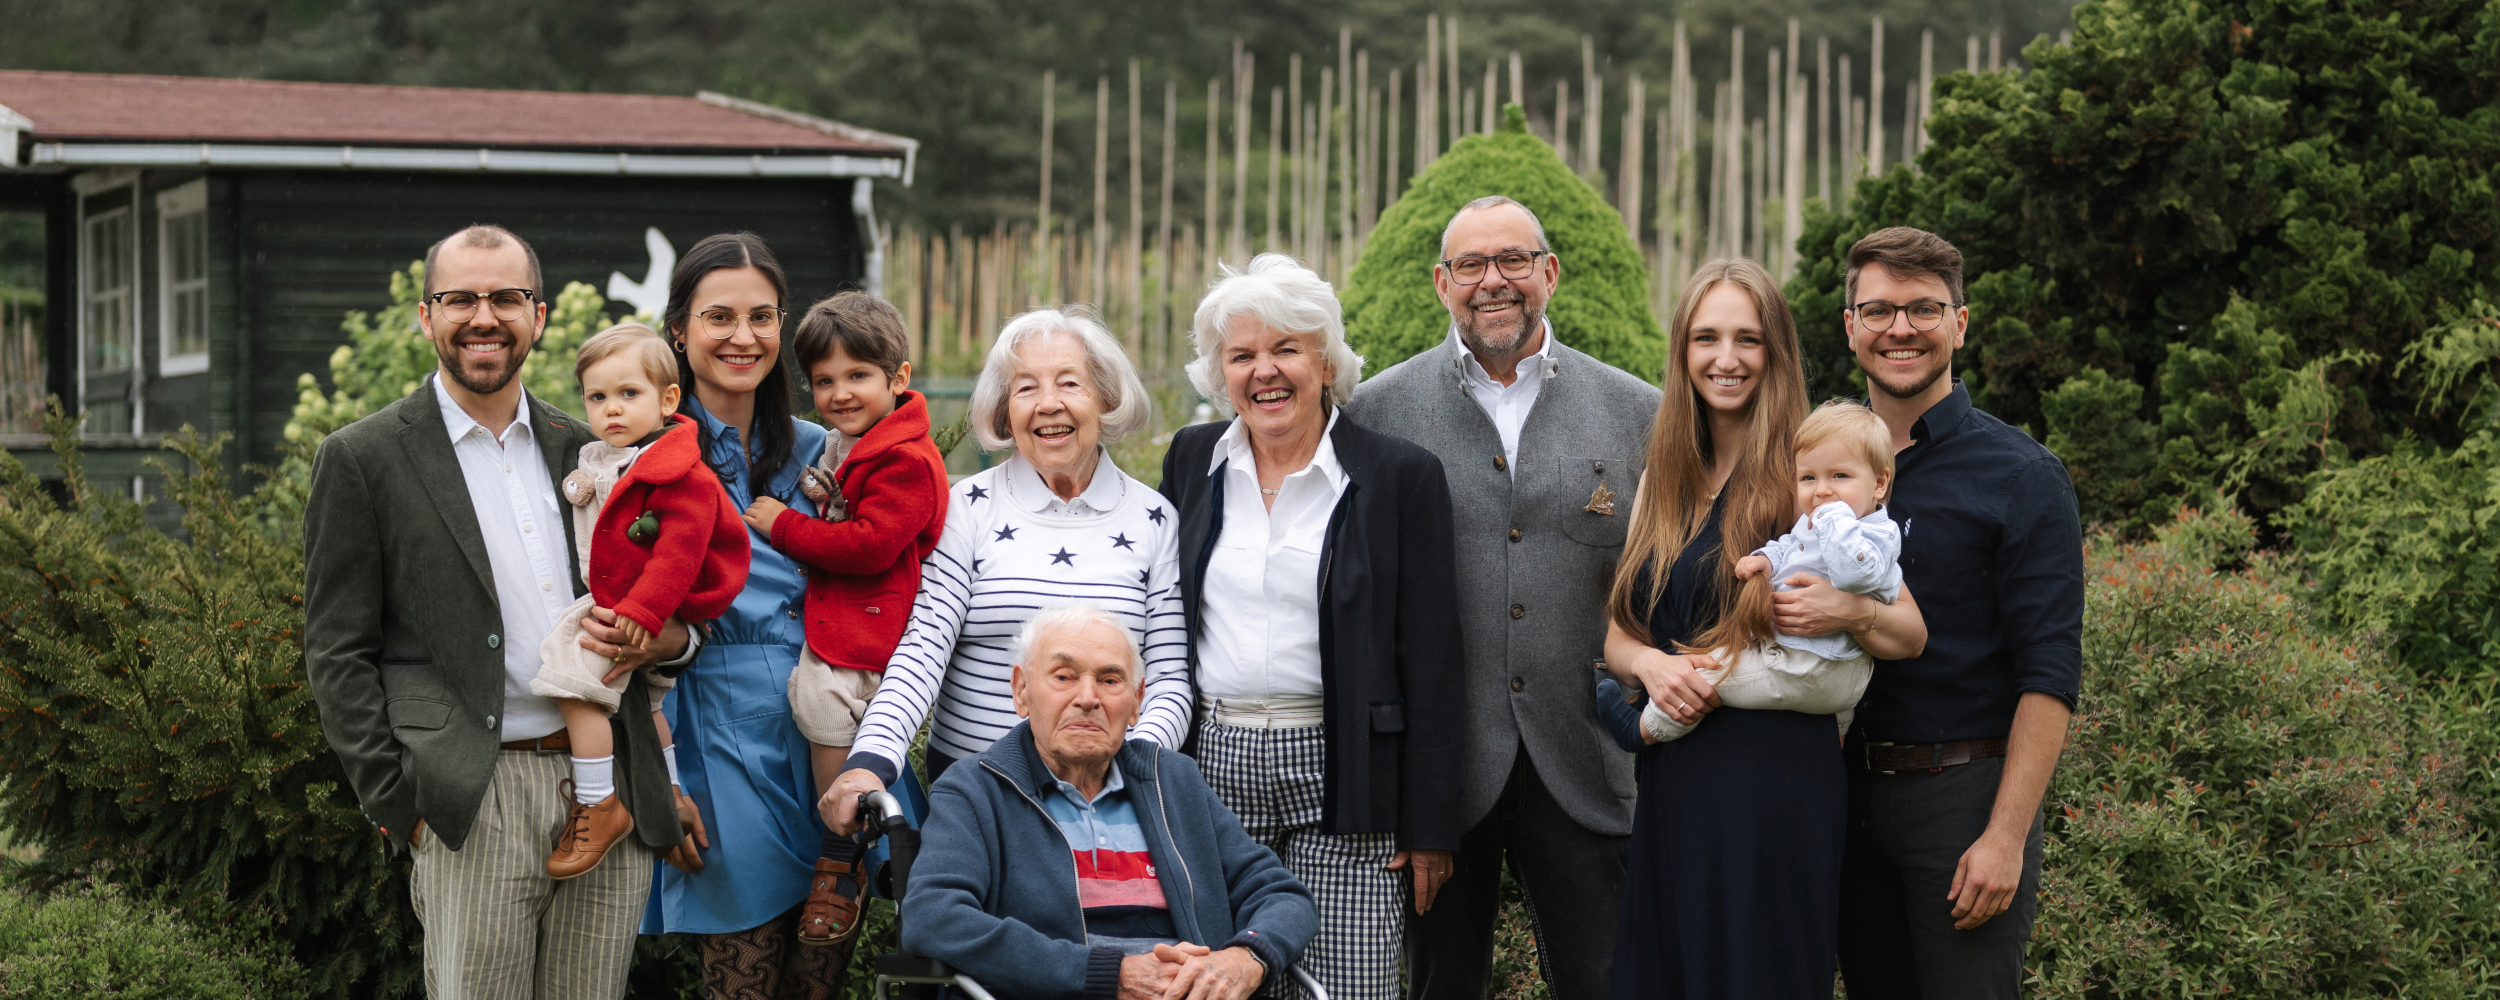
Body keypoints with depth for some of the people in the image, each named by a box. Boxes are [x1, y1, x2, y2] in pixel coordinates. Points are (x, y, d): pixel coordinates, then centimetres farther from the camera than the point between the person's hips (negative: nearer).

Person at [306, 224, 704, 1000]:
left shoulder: (585, 449, 16)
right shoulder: (363, 459, 3)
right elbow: (337, 655, 0)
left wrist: (656, 638, -2)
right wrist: (400, 806, -9)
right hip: (475, 810, -4)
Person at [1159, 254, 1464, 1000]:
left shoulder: (1400, 477, -2)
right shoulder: (1192, 461, 9)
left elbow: (1431, 666, -3)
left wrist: (1429, 828, -5)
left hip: (1339, 773, -3)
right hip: (1210, 766, 3)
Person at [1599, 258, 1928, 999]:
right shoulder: (1661, 485, 13)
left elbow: (1908, 633, -5)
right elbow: (1617, 634, 15)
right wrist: (1649, 661, -6)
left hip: (1774, 781, -5)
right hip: (1670, 783, 5)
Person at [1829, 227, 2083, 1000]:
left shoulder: (2022, 478, -6)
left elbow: (2049, 675, -10)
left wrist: (2005, 835, -18)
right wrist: (1842, 614, -13)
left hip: (1963, 790, -5)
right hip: (1849, 789, 5)